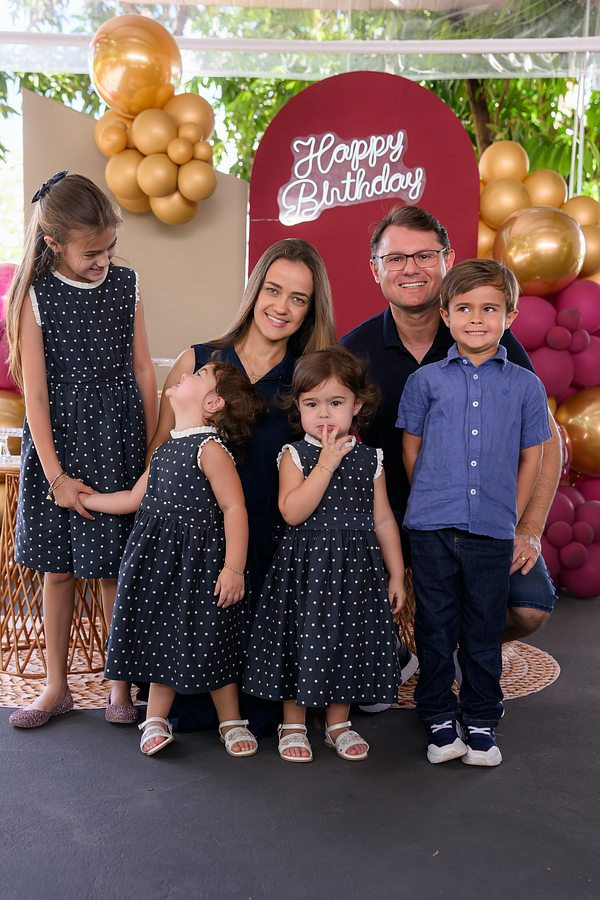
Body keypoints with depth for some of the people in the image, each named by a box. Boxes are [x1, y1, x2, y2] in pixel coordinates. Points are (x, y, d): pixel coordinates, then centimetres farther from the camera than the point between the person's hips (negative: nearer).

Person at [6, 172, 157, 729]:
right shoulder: (34, 295, -6)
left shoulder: (125, 285, 2)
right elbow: (34, 390, -8)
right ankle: (56, 687, 27)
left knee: (115, 570, 6)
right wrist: (55, 473, -11)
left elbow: (143, 370, 5)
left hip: (118, 442, 1)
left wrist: (152, 449, 4)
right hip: (58, 440, -1)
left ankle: (121, 683, 23)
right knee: (58, 569, 10)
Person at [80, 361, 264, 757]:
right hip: (160, 560, 7)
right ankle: (156, 719, 28)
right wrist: (85, 498, 27)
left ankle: (232, 723, 21)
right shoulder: (166, 449, 13)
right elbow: (136, 498, 21)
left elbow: (234, 507, -18)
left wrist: (234, 568, -21)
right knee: (162, 638, 14)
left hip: (199, 564, -7)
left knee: (209, 642, 3)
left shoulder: (211, 447, -14)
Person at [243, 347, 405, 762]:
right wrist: (326, 464, -22)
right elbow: (292, 512, -20)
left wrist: (396, 573, 6)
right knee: (301, 641, 5)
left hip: (355, 567, 3)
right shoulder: (295, 455, -5)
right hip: (305, 565, -2)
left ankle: (339, 723, 30)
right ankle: (293, 725, 24)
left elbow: (383, 519, 7)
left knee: (348, 641, 11)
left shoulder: (369, 459, 3)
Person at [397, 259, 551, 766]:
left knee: (485, 632, 11)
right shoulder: (425, 381, 3)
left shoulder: (525, 386, 4)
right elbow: (412, 451, 10)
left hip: (492, 533, 0)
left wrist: (510, 517, 5)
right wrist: (435, 501, 9)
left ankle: (482, 722, 27)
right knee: (435, 628, 9)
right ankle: (439, 719, 26)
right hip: (432, 528, 0)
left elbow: (531, 460, 8)